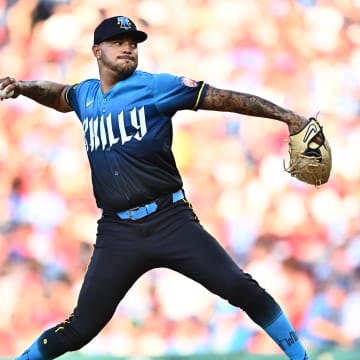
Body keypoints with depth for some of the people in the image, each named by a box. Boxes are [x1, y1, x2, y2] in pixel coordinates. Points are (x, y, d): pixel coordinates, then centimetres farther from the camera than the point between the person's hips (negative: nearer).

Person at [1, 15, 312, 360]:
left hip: (171, 220, -3)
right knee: (80, 329, 2)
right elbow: (57, 95, 38)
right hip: (116, 231, 3)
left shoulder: (157, 86, 0)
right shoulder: (85, 95, 14)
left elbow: (226, 98, -4)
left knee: (241, 289, -13)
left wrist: (287, 116, -10)